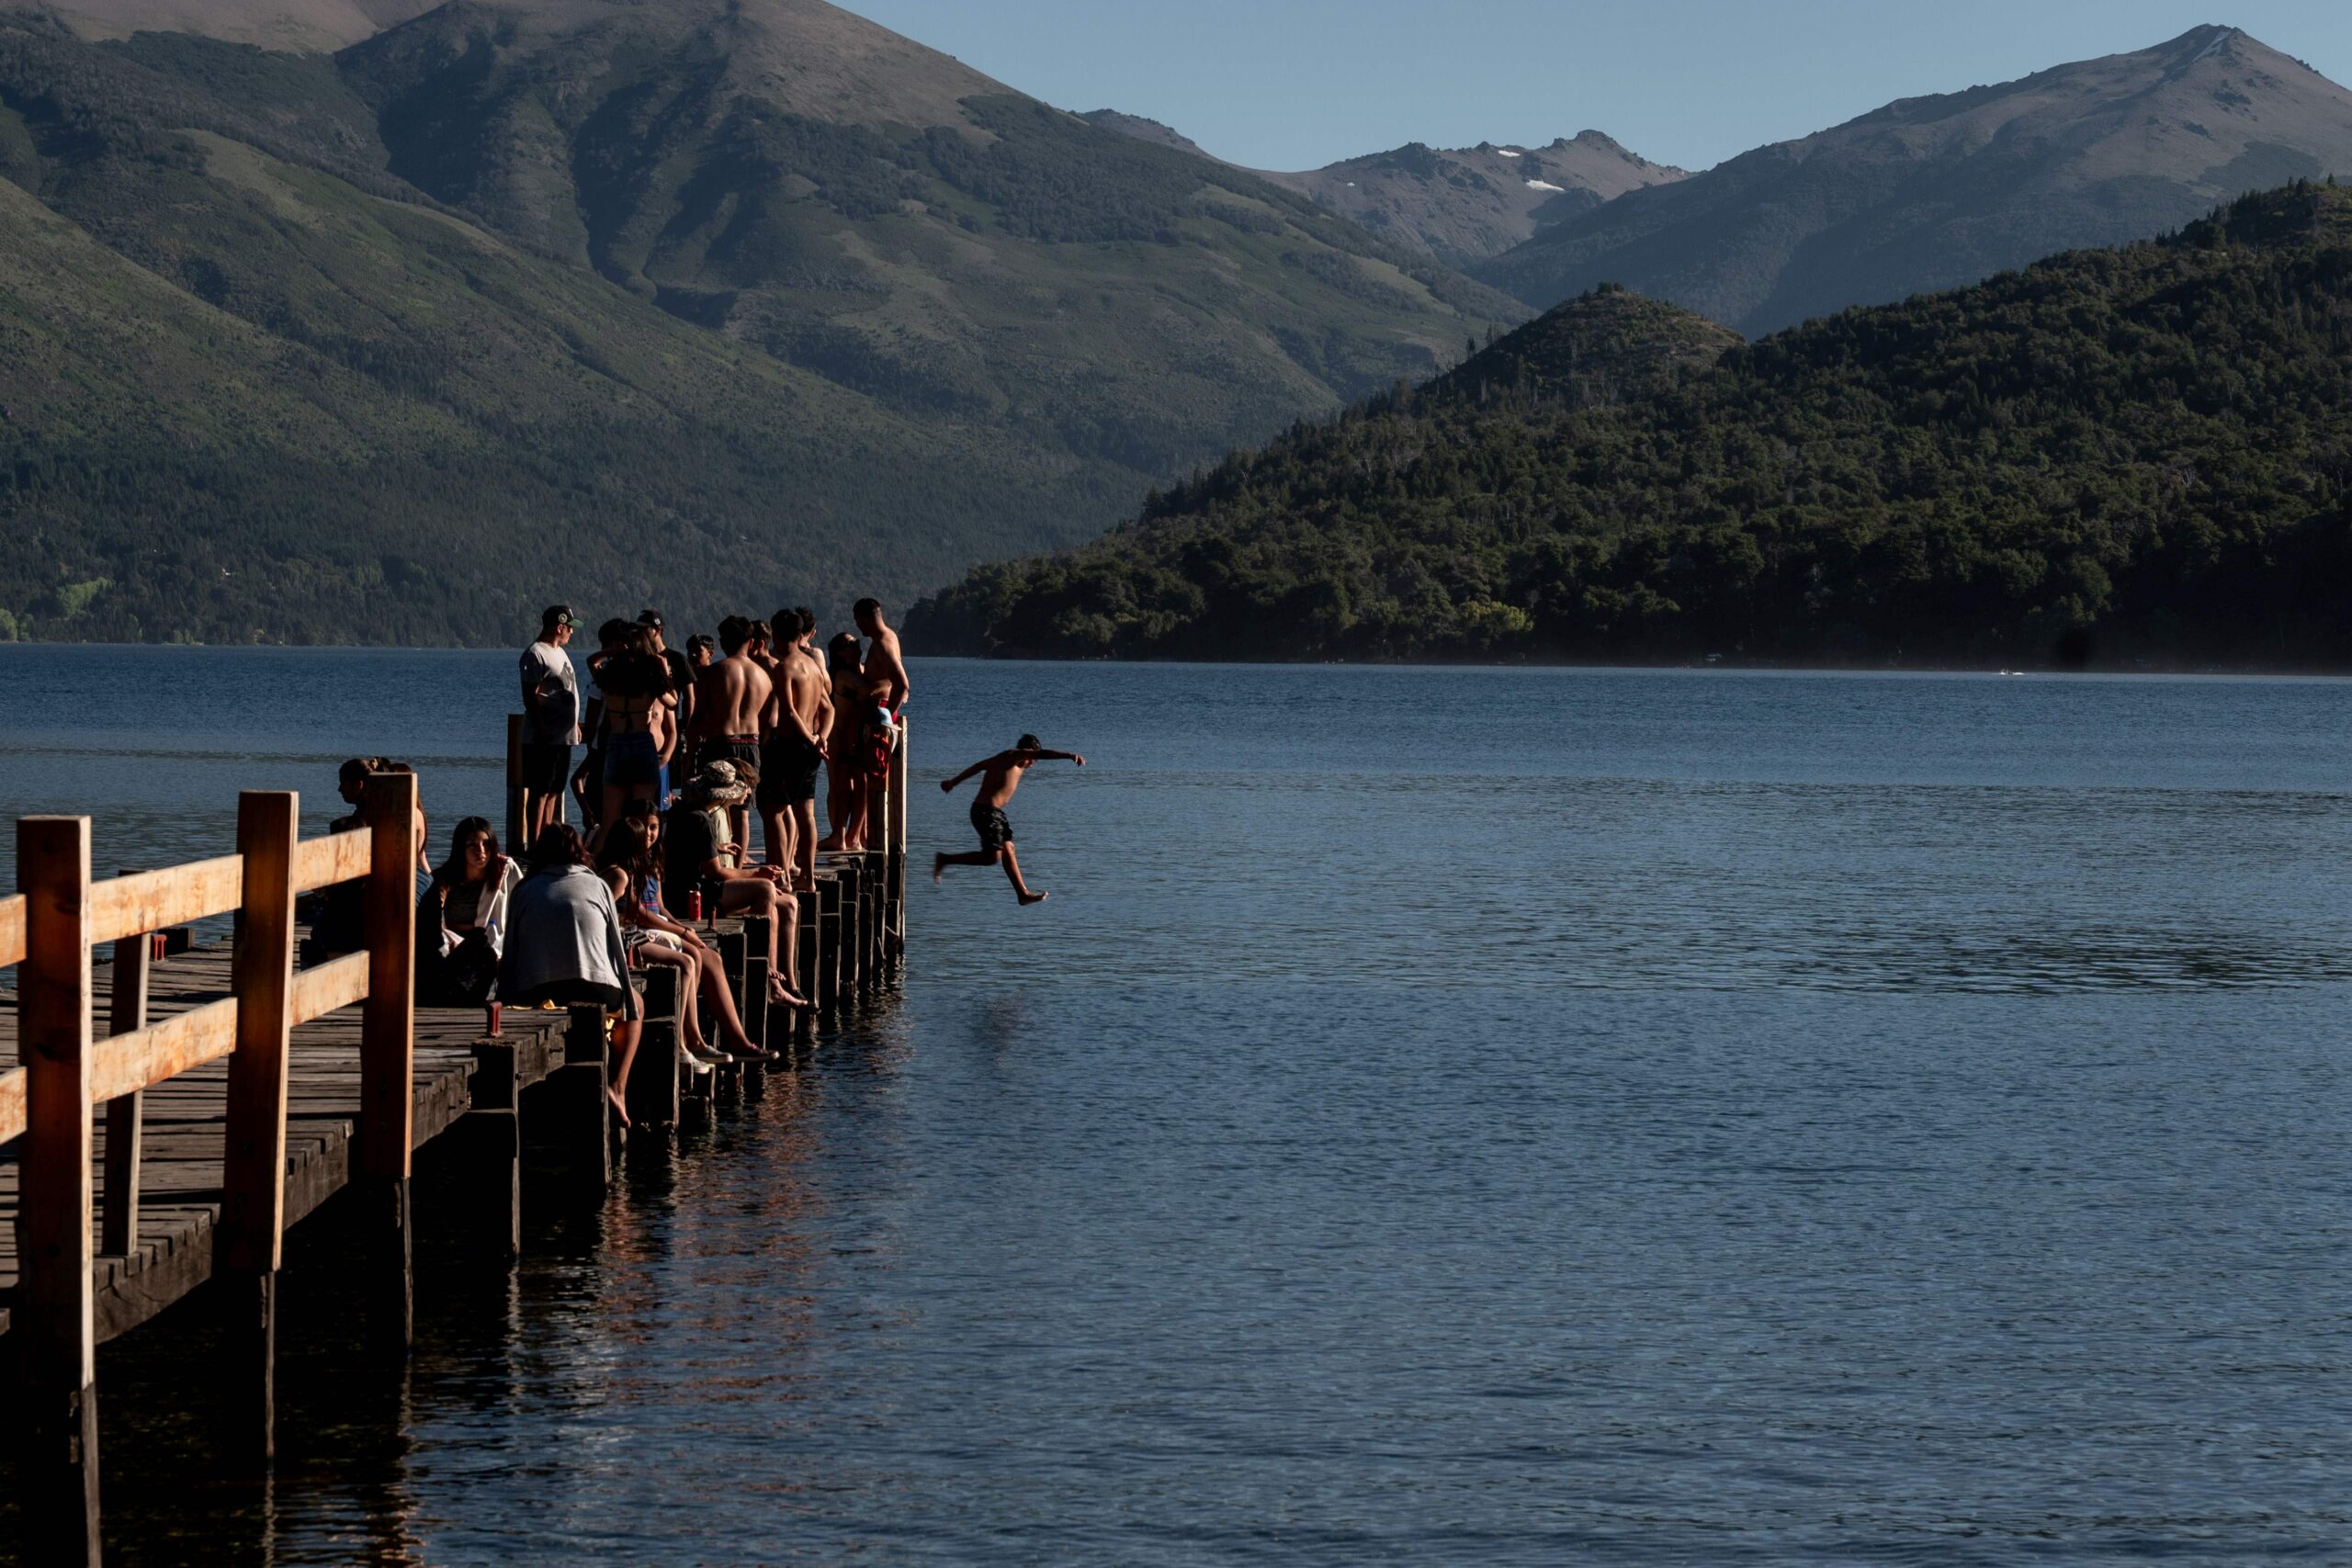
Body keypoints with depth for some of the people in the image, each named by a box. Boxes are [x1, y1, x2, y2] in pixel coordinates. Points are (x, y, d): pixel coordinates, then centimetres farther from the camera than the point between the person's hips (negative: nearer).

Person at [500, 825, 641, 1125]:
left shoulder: (522, 892, 14)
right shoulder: (597, 886, 12)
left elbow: (509, 957, 10)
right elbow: (617, 951, 13)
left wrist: (506, 1004, 17)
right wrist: (628, 1007, 23)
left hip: (534, 997, 2)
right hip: (595, 995, -2)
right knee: (636, 1002, 33)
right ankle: (618, 1088, 14)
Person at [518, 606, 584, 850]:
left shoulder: (560, 653, 19)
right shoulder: (536, 654, -12)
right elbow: (531, 696, -17)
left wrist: (575, 724, 20)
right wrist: (541, 730, -21)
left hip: (563, 736, 9)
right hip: (544, 739, -9)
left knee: (553, 792, 11)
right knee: (540, 793, -8)